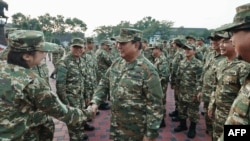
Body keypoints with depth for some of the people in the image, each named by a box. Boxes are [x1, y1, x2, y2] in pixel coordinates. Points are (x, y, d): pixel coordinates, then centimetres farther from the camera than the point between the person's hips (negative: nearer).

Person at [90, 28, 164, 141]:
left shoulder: (147, 70, -21)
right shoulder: (117, 63, 0)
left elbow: (155, 105, -20)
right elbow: (104, 84, 10)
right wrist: (95, 103, -4)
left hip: (135, 129, -6)